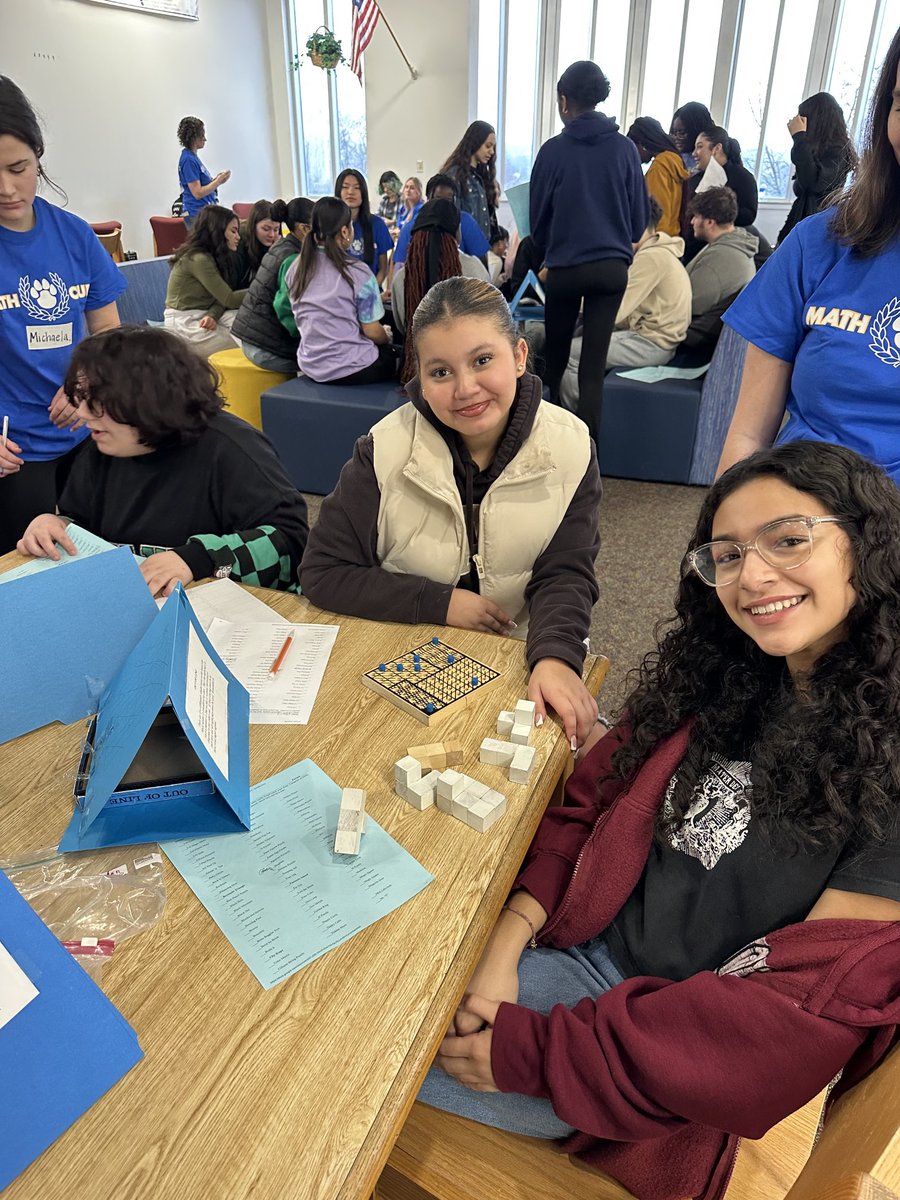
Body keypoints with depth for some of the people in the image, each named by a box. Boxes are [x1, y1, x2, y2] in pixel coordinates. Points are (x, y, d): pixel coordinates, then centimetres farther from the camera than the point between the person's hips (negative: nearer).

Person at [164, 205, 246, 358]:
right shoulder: (198, 259, -19)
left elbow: (220, 297, 0)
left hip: (203, 315, 8)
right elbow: (229, 299, -20)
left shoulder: (211, 255, 9)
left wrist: (212, 316, -21)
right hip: (184, 323, -8)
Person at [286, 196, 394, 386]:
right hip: (350, 369, -6)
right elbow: (372, 331, -12)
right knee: (390, 356, 23)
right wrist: (388, 338, 12)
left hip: (310, 365, 6)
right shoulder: (358, 272, -14)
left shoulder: (295, 268, 2)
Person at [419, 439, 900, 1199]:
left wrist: (534, 1049, -19)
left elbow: (805, 1004, -20)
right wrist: (506, 943, -13)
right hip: (580, 945, 5)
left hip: (688, 1055, -5)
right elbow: (592, 803, 2)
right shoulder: (714, 675, 0)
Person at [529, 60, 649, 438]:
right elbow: (640, 215, 8)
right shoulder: (625, 148, 2)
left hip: (565, 268, -1)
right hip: (613, 267, 1)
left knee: (555, 359, 17)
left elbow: (538, 216, 4)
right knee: (593, 367, 1)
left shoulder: (554, 150, -3)